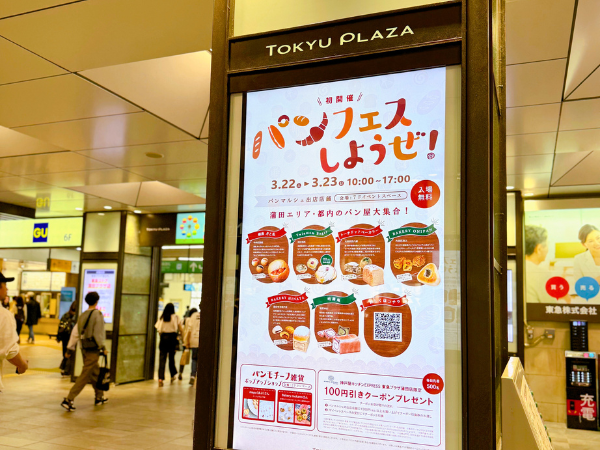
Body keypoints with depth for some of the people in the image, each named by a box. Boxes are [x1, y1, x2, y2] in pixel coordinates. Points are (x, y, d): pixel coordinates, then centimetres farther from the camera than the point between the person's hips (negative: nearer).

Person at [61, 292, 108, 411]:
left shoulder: (83, 315, 9)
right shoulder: (97, 314, -11)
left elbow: (75, 332, 9)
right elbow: (98, 333, -14)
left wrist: (70, 348, 13)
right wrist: (102, 348, -6)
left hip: (84, 348, 8)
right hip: (93, 349, -8)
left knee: (95, 372, 20)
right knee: (85, 375, -4)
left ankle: (100, 397, 31)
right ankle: (69, 399, -8)